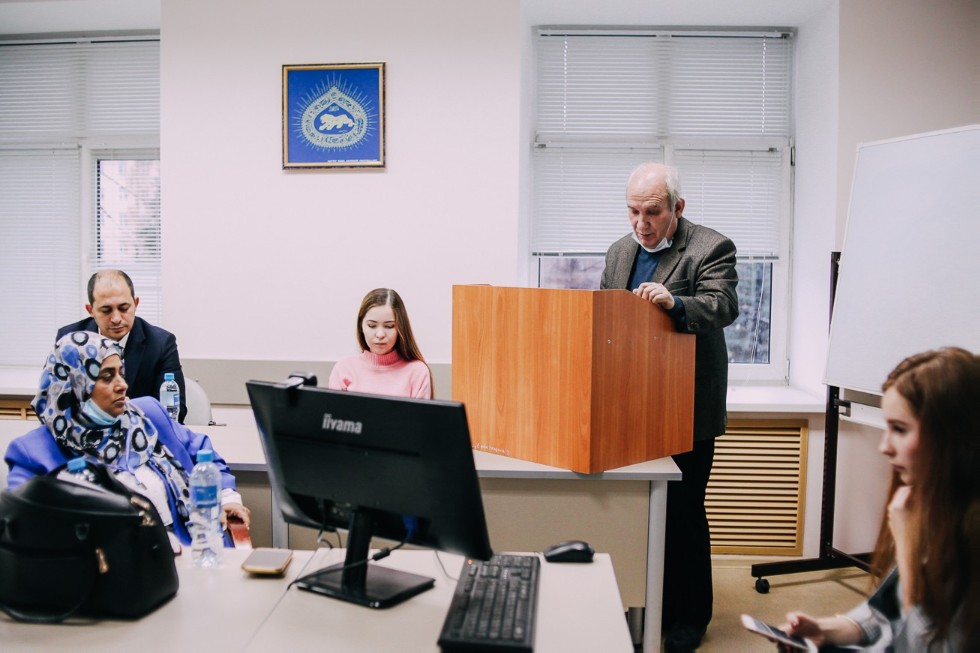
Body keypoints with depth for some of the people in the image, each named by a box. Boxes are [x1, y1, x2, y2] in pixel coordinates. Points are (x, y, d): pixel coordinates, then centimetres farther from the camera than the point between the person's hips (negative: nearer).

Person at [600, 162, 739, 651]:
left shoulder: (710, 248, -8)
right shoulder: (619, 252, 11)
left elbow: (723, 306, -24)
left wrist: (674, 302, -42)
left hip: (687, 411, -6)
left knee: (683, 511, 3)